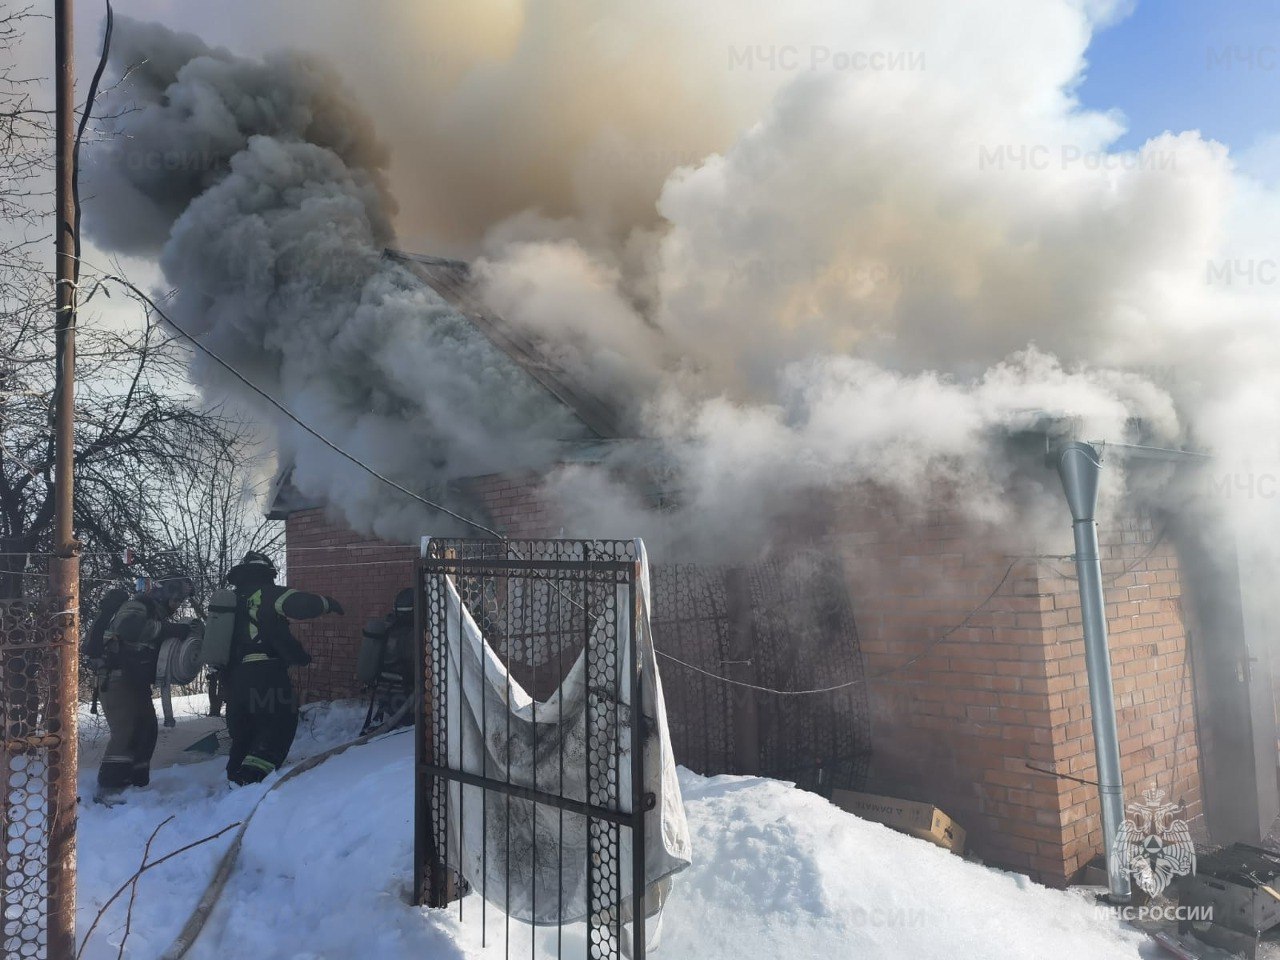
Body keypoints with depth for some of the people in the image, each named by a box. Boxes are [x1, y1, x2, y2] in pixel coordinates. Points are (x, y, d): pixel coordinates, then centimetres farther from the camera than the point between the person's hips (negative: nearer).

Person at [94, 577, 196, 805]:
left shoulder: (157, 615, 17)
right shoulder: (137, 606, -12)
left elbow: (158, 653, 16)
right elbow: (127, 626, -35)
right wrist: (169, 629, -36)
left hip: (137, 683, 10)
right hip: (117, 679, -10)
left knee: (147, 730, 11)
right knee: (126, 731, -17)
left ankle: (137, 782, 22)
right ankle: (108, 789, -16)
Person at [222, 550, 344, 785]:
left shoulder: (232, 600, 22)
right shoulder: (267, 593, -2)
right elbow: (299, 604, -18)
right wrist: (326, 603, -1)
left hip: (233, 676, 8)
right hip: (265, 675, -8)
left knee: (244, 732, 17)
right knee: (281, 723, -5)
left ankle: (236, 780, 19)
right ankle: (252, 776, -19)